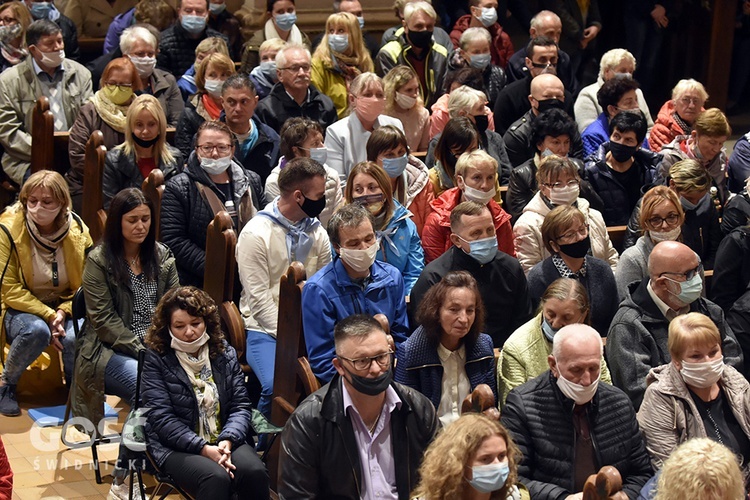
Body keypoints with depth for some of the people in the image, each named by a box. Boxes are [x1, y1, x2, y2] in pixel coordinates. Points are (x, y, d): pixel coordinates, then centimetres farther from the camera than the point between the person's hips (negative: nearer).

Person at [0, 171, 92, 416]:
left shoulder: (79, 232, -7)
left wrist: (64, 311, -19)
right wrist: (48, 316, -24)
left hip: (65, 308, 2)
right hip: (20, 310, -2)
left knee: (75, 338, -31)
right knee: (37, 331, -36)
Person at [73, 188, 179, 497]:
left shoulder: (162, 256, 12)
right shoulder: (99, 261, -3)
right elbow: (103, 319, -8)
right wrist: (140, 350, -16)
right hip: (110, 351, -4)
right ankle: (123, 473, -18)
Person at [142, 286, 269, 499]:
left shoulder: (224, 352, 10)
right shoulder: (156, 358, -2)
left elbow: (240, 405, 7)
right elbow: (162, 417, -9)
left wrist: (228, 441, -14)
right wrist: (203, 448, -19)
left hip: (224, 441, 4)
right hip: (177, 446, -4)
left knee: (255, 473, -28)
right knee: (216, 478, -36)